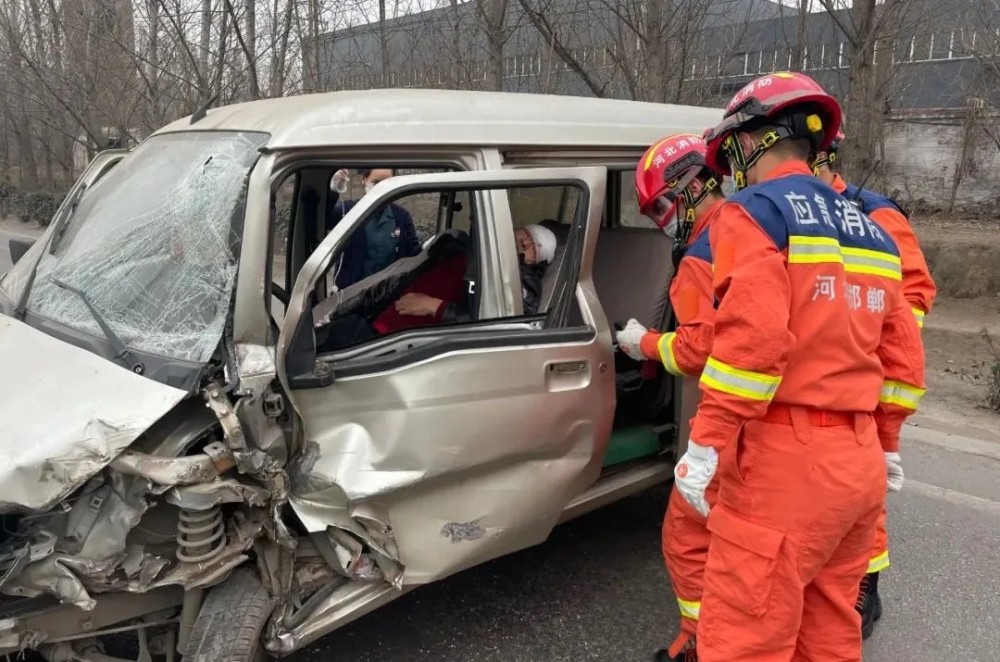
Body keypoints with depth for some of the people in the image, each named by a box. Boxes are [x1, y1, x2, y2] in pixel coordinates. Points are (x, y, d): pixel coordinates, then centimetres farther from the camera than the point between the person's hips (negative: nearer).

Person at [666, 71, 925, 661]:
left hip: (785, 461, -9)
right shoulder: (871, 232, 18)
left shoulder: (754, 211, -6)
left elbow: (753, 340, -20)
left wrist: (707, 444, -15)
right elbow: (903, 360, 19)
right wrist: (883, 444, 28)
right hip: (860, 463, 9)